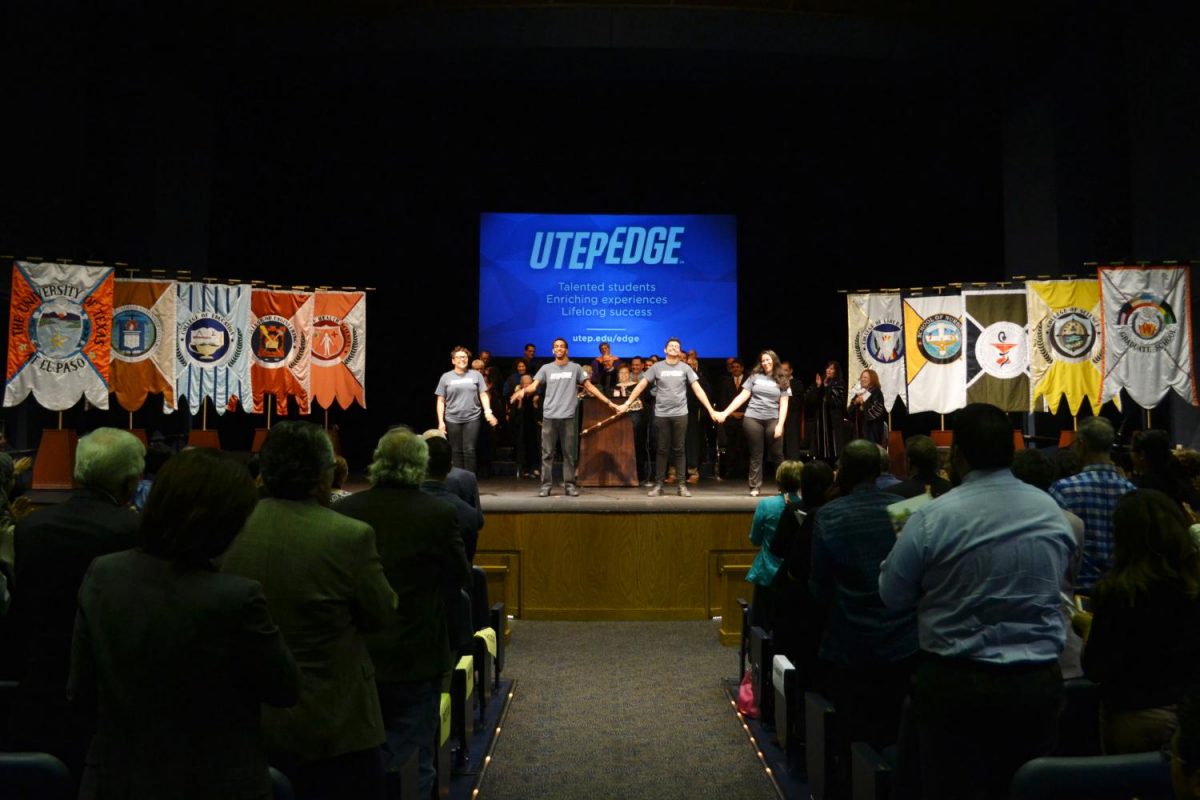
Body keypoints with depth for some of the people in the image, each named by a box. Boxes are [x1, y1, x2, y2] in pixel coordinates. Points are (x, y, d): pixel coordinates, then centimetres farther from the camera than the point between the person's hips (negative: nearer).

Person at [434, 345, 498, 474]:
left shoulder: (476, 375, 7)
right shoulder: (446, 377, 6)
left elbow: (483, 395, 6)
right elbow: (441, 401, 6)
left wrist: (488, 412, -9)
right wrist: (441, 421, 0)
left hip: (472, 418, -1)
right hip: (452, 420, 1)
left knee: (469, 450, -6)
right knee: (456, 451, 5)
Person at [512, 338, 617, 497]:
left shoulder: (575, 368, 9)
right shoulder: (546, 368, 10)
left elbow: (590, 387, 10)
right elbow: (534, 385, 0)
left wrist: (608, 402, 5)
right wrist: (523, 390, -23)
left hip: (568, 416, 0)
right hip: (549, 416, 1)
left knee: (569, 453, 3)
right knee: (547, 453, 2)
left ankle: (570, 485, 9)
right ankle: (546, 485, 6)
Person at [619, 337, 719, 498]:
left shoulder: (685, 368, 4)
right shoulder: (657, 367, 3)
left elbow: (698, 389, 1)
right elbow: (641, 386, 3)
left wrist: (711, 410, -4)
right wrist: (627, 404, -3)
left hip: (680, 414, 0)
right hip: (661, 414, 0)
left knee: (678, 450, 5)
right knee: (662, 450, 4)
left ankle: (682, 485, 8)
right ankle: (658, 485, 9)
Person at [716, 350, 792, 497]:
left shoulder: (783, 381, 7)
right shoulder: (755, 376, 8)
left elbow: (783, 404, 3)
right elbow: (742, 397, 5)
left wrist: (780, 425, -8)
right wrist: (725, 413, -4)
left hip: (772, 420, 0)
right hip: (752, 419, 1)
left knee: (777, 455, 1)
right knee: (756, 455, 3)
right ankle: (755, 487, 8)